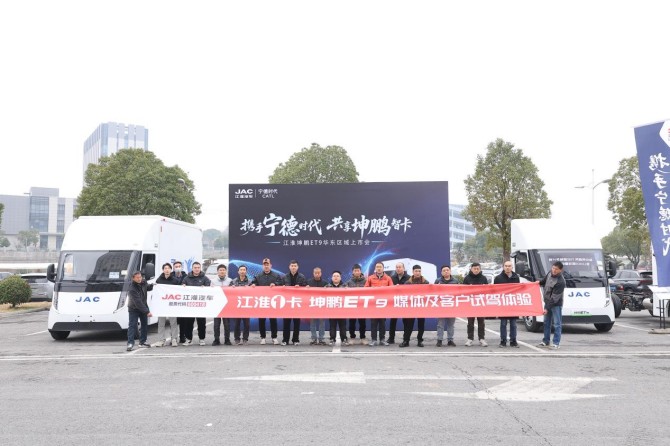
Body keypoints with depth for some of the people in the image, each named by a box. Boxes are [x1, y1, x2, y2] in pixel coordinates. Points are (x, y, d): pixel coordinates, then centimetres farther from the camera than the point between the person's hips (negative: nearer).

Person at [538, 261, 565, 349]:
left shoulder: (561, 282, -25)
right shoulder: (550, 273, -2)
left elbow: (555, 297, -24)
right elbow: (545, 281, 21)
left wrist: (547, 308, -23)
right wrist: (539, 283, 0)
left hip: (556, 304, -8)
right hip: (547, 302, 8)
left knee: (557, 324, -3)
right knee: (546, 322, 14)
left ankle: (556, 343, 4)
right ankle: (545, 341, 23)